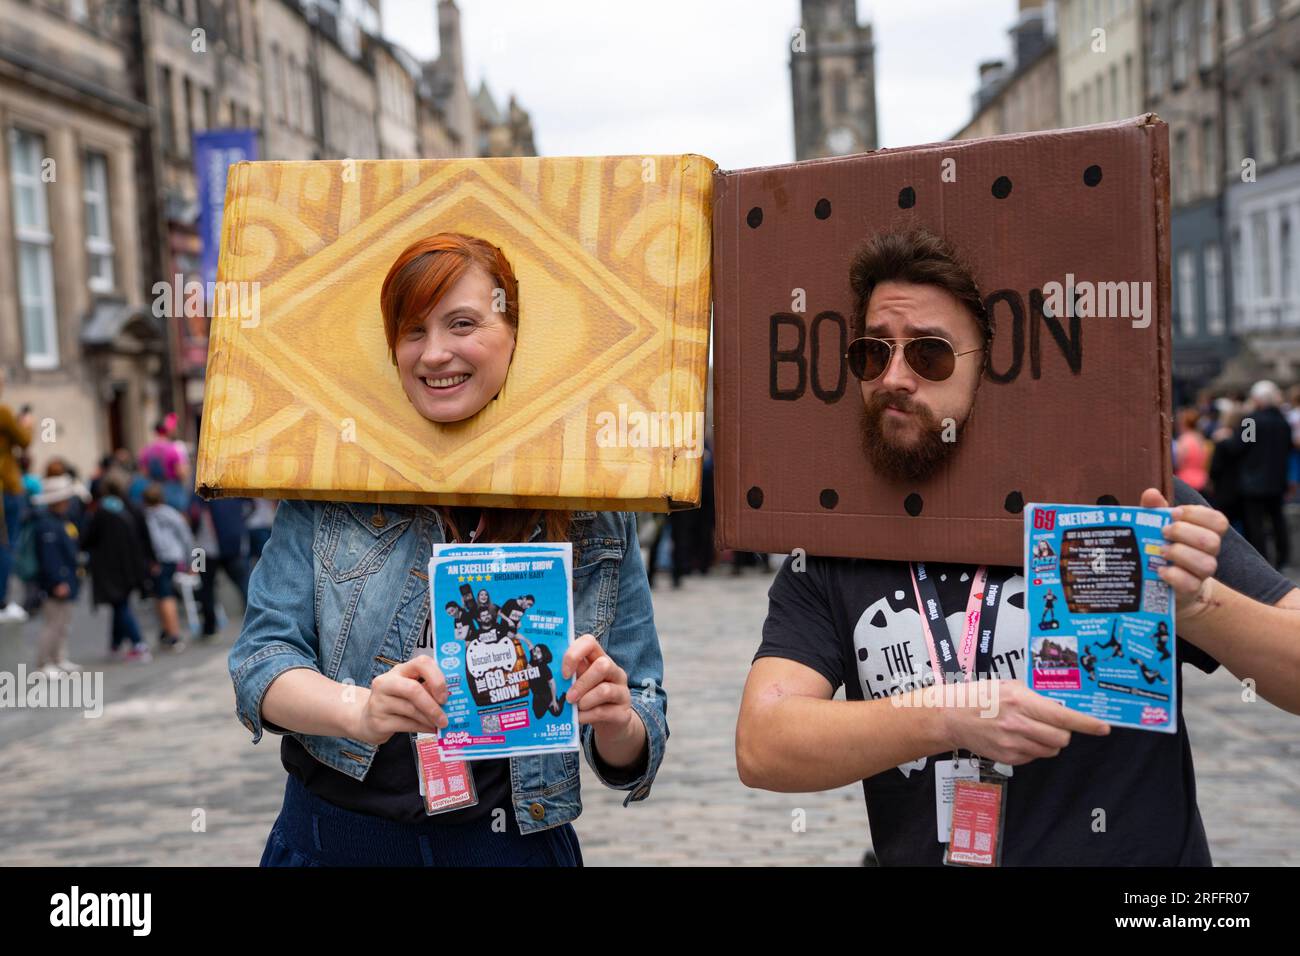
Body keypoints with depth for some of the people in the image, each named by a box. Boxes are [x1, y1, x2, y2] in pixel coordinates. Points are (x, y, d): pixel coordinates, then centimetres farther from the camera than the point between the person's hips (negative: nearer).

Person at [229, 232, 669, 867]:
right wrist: (360, 710, -30)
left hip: (510, 841, 0)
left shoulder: (594, 517, -5)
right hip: (333, 835, 0)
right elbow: (261, 657, -10)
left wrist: (614, 724, -25)